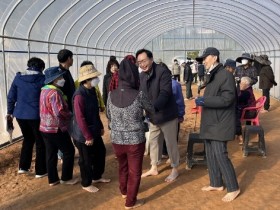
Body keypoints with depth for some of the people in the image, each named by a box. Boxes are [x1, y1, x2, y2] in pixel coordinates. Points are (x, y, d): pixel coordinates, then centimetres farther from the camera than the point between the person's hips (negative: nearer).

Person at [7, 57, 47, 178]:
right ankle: (40, 171, 14)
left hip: (20, 114, 5)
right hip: (36, 115, -5)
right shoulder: (42, 79, -8)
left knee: (27, 139, 23)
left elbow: (11, 96, 8)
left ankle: (23, 167, 27)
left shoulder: (18, 77, 3)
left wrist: (10, 111, 20)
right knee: (41, 142, 9)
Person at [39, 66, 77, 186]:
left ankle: (52, 179, 24)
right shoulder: (55, 93, -21)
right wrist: (71, 114, -9)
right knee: (69, 151, 6)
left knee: (51, 154, 15)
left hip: (45, 128, 9)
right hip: (56, 129, -9)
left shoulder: (44, 90, 9)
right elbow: (60, 113, -27)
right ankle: (66, 178, 15)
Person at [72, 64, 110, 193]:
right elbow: (80, 118, -25)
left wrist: (100, 127, 17)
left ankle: (97, 176, 40)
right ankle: (86, 184, 27)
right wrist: (88, 136, -21)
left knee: (101, 152, 20)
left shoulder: (92, 91, 3)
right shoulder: (79, 95, -25)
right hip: (83, 135, -9)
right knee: (86, 160, 7)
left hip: (94, 131, 9)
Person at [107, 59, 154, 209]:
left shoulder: (111, 95, -7)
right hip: (135, 140, -4)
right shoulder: (139, 95, -17)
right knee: (134, 171, 14)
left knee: (122, 166, 27)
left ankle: (124, 191, 48)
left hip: (117, 139, 4)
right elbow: (151, 109, 1)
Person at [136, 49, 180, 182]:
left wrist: (153, 107, -42)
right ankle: (154, 168, 35)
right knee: (153, 142, 17)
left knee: (171, 143, 5)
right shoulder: (141, 76, 2)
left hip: (167, 115, -7)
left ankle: (175, 169, 24)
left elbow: (165, 93, -29)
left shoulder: (163, 72, -20)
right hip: (152, 116, 7)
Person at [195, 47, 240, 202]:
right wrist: (202, 100, 8)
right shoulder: (212, 76, 15)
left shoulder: (225, 75, -14)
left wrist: (205, 101, -23)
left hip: (220, 123, -9)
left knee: (220, 155, -8)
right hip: (210, 122, 10)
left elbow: (227, 99, -22)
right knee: (210, 154, 13)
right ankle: (216, 184, 27)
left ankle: (233, 188, 6)